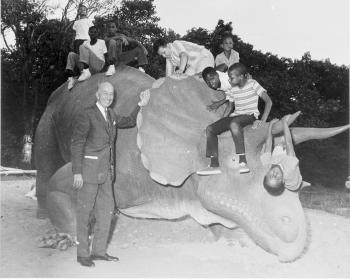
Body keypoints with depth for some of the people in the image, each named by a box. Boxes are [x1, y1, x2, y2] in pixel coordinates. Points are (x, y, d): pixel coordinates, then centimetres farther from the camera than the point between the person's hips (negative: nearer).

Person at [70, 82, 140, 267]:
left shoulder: (111, 116, 13)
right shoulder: (86, 115, -9)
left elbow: (129, 121, 32)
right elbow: (76, 144, -12)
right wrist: (77, 172, -17)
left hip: (106, 172, 8)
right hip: (89, 171, -8)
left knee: (107, 209, 9)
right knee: (84, 212, -1)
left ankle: (99, 250, 19)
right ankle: (83, 254, 8)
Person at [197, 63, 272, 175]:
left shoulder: (253, 84, -6)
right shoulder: (233, 90, 10)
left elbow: (268, 101, -10)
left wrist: (262, 121, -20)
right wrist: (222, 122, 0)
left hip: (250, 115, -7)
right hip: (235, 115, 7)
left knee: (234, 123, -41)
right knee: (210, 129, -11)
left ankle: (243, 162, -43)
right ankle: (214, 165, -18)